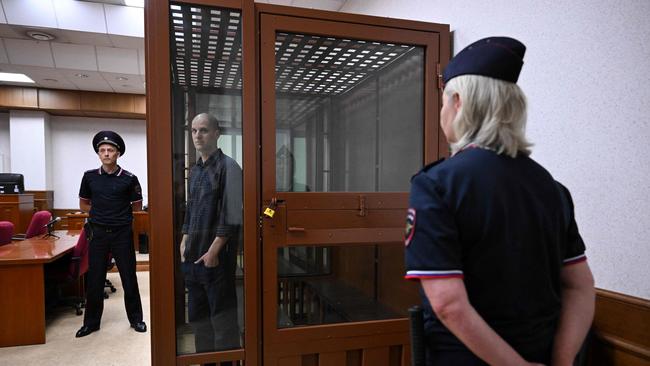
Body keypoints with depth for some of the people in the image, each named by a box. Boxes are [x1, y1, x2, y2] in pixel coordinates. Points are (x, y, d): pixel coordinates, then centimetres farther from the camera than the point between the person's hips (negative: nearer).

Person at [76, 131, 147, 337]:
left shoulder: (129, 179, -4)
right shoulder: (89, 177, 3)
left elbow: (137, 206, 4)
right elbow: (83, 205, 15)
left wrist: (108, 210, 3)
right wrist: (100, 212, 1)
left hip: (122, 233, -2)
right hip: (98, 233, 2)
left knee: (129, 278, 5)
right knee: (94, 280, 8)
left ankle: (135, 319, 19)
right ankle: (91, 322, 23)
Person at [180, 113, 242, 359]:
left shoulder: (228, 167, -10)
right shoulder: (195, 170, 13)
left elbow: (232, 216, -16)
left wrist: (214, 251, -17)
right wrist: (184, 243, 12)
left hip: (217, 256, -8)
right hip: (193, 256, 8)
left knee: (222, 315, 2)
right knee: (198, 315, 17)